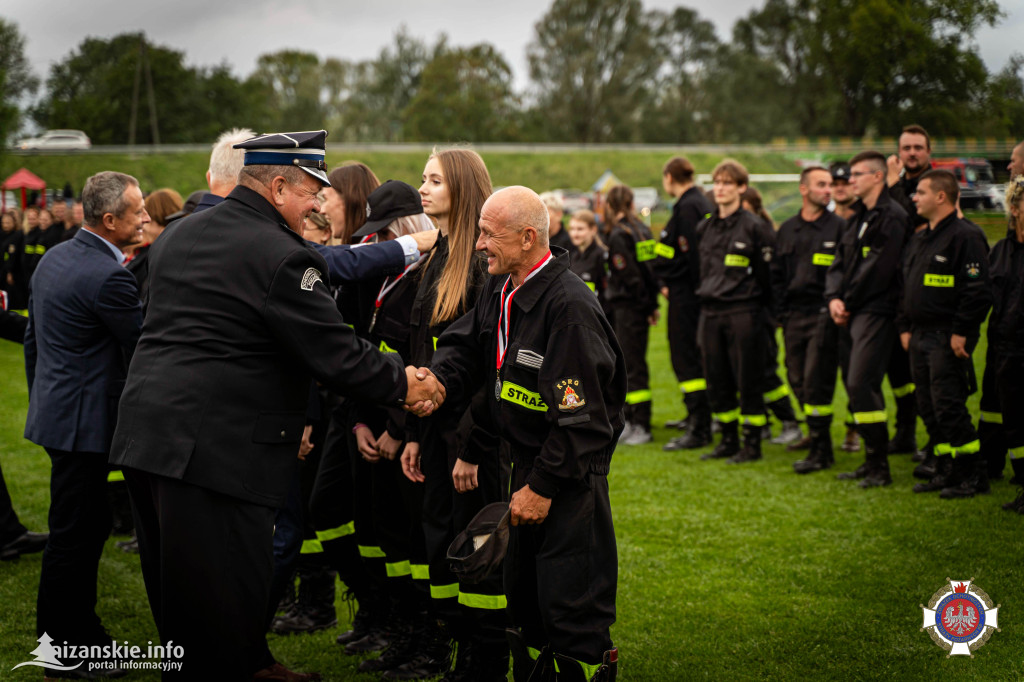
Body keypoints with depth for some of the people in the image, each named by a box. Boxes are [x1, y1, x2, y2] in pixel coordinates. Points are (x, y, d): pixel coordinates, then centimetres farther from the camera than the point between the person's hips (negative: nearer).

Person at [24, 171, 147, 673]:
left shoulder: (53, 258, 10)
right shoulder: (107, 275, -21)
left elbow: (32, 338, 18)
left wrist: (41, 399, 26)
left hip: (55, 411, 10)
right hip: (84, 420, -10)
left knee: (87, 526, 17)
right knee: (74, 533, -1)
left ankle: (80, 631, 27)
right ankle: (61, 646, 9)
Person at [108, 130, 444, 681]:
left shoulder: (177, 234, 13)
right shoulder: (280, 256, -14)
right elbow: (336, 355, -13)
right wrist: (402, 385, 3)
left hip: (144, 431, 10)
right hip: (215, 445, -9)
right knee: (224, 598, -1)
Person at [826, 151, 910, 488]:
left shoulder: (892, 217, -11)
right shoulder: (859, 216, 18)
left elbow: (878, 269, -17)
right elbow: (841, 259, 16)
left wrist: (848, 302, -10)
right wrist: (834, 296, -1)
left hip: (876, 311, -9)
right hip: (855, 312, 9)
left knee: (861, 384, -13)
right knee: (855, 384, 10)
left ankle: (879, 467, -7)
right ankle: (872, 460, 19)